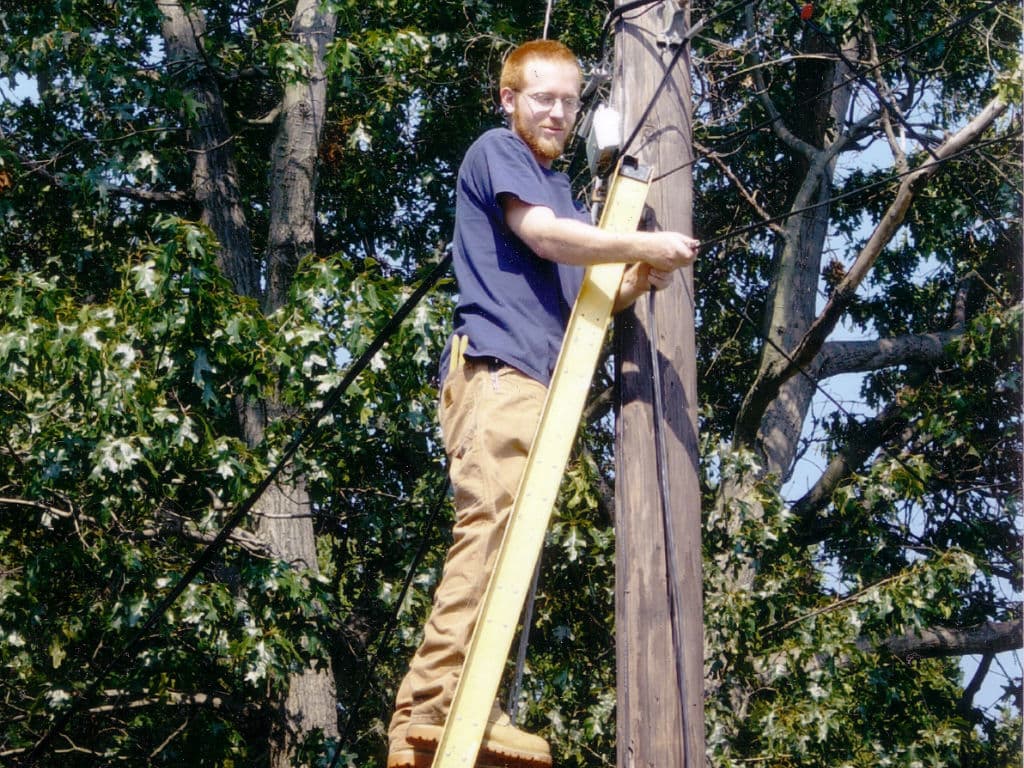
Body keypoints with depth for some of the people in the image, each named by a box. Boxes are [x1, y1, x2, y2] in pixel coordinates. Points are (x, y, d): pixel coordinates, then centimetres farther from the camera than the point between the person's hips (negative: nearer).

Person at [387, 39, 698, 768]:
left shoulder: (560, 185, 29)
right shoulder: (497, 152, 4)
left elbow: (584, 292, 22)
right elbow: (545, 236, -13)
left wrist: (636, 282, 2)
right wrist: (645, 245, -12)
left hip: (537, 376, 9)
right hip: (496, 365, -9)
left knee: (508, 537, 1)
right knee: (493, 523, -20)